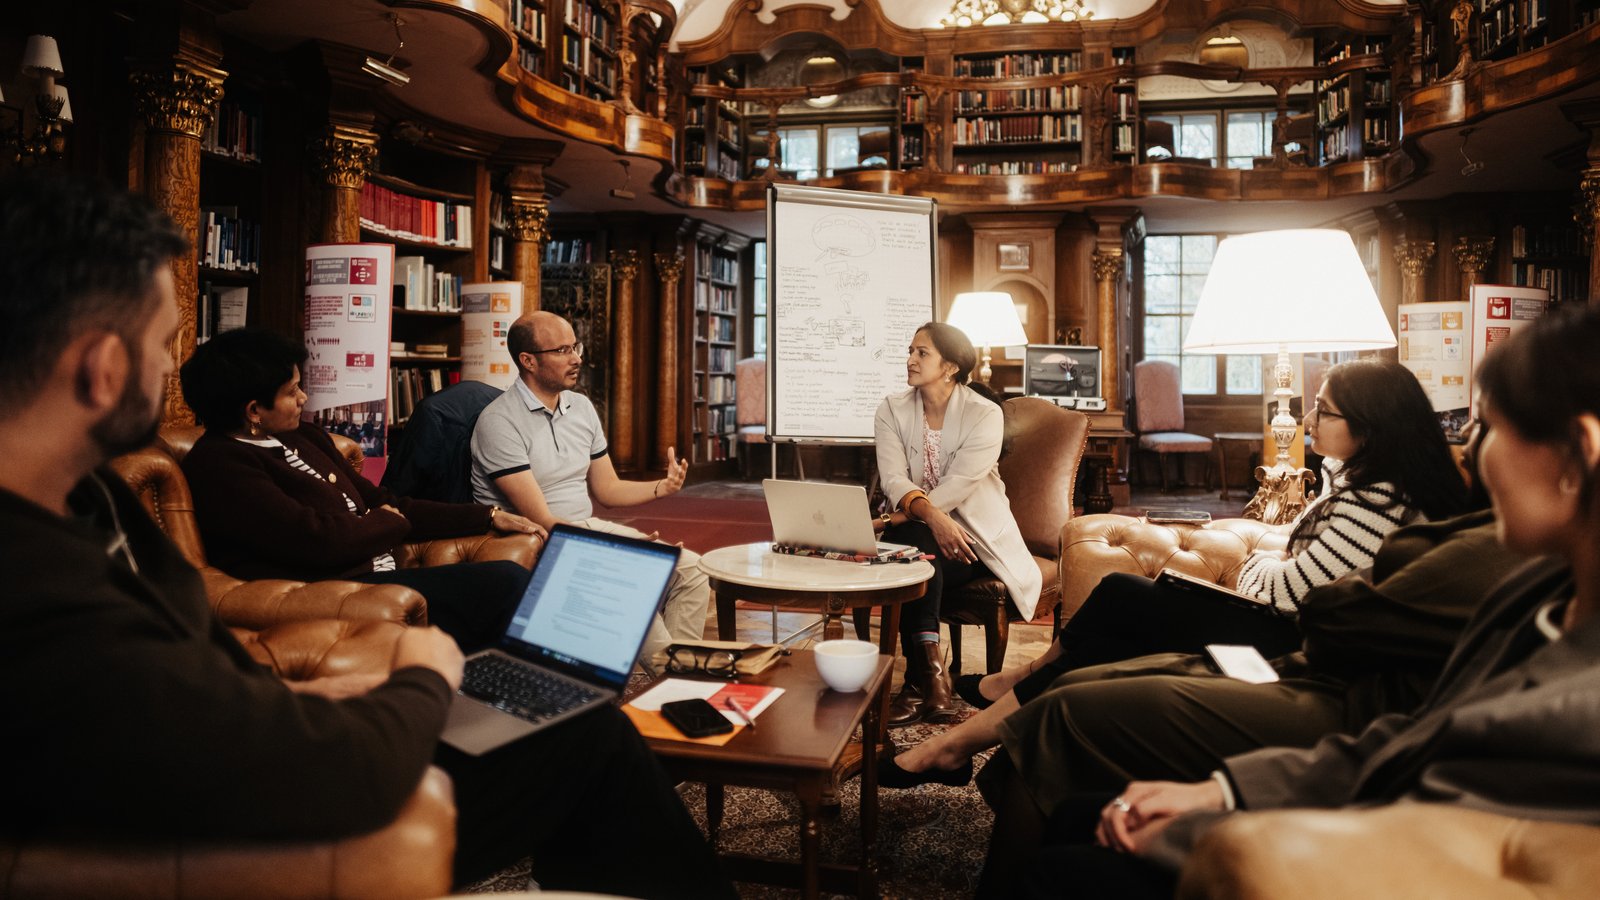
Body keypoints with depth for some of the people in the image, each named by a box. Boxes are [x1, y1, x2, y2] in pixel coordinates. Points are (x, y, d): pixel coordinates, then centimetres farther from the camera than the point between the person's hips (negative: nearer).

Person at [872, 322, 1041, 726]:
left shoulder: (985, 415, -9)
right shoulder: (891, 410, 1)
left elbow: (959, 484, -20)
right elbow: (893, 479, -14)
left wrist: (901, 517, -29)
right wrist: (931, 515, -34)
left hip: (975, 533, -2)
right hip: (916, 526, 3)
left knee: (913, 545, -32)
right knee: (916, 542, -33)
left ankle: (919, 681, -27)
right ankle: (931, 674, -32)